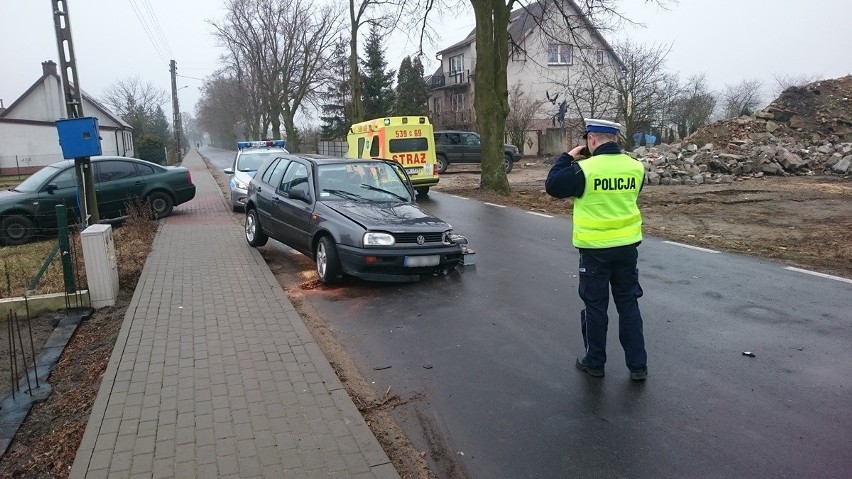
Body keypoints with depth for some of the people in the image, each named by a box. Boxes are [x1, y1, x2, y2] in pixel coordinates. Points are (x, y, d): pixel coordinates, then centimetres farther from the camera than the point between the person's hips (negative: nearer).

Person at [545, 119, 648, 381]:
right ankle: (638, 365, 20)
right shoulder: (635, 167, -1)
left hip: (596, 248, -4)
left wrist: (568, 157, 3)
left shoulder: (584, 169, -17)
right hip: (627, 245, 5)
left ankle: (595, 362, 21)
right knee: (629, 304, 14)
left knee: (595, 306, 9)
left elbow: (553, 185, -6)